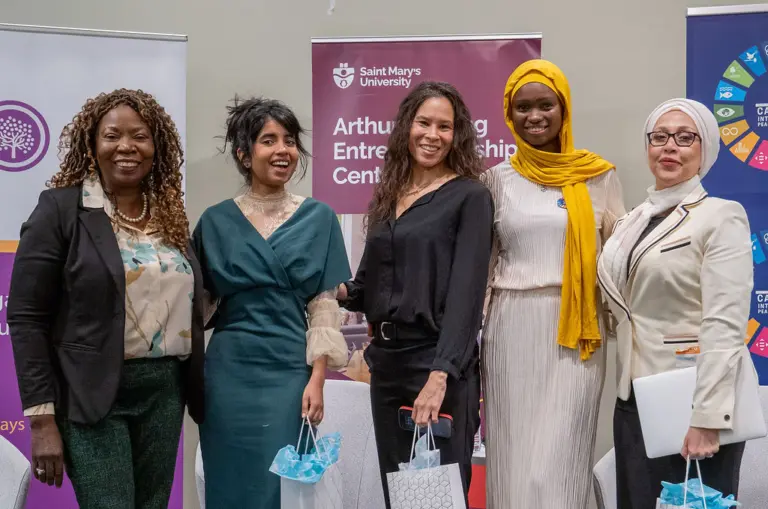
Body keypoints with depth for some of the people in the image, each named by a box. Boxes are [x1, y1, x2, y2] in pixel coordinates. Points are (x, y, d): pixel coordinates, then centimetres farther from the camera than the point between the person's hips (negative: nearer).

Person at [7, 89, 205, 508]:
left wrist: (198, 393, 11)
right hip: (92, 395, -5)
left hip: (166, 391, 6)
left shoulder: (170, 214, 10)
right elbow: (26, 317, -9)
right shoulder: (60, 208, -6)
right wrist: (42, 419, -14)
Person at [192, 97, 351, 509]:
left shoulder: (318, 218, 2)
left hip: (291, 373, 0)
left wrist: (317, 380, -7)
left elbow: (325, 308, 0)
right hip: (230, 374, 0)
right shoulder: (216, 221, 3)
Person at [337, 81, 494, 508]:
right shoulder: (389, 197, 12)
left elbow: (465, 292, -16)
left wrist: (440, 375, -25)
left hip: (439, 365, -6)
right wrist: (344, 291, -4)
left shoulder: (470, 197, -6)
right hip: (386, 361, 6)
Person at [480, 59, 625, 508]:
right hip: (511, 329, 2)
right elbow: (482, 263, 11)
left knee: (556, 463, -5)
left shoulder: (600, 176, 3)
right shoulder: (497, 179, 7)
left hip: (575, 331, -1)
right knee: (514, 458, 5)